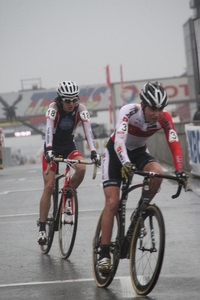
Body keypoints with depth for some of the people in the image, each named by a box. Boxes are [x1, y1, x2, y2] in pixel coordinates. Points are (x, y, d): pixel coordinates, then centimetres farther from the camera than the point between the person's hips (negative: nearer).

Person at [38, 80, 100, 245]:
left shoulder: (81, 109, -17)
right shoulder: (53, 108, -23)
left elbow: (88, 130, -27)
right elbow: (49, 129, -37)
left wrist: (93, 151, -42)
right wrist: (49, 149, -52)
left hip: (69, 146, 2)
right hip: (52, 147, -2)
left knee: (81, 168, -28)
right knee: (49, 186, -11)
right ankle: (42, 228, -5)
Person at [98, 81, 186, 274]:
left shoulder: (164, 118, -22)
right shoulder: (129, 111, -33)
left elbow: (174, 145, -28)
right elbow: (119, 140, -46)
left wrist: (179, 171, -43)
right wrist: (125, 163, -63)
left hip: (139, 151, 3)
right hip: (116, 151, -3)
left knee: (157, 173, -31)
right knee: (112, 202, -15)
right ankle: (104, 254, -11)